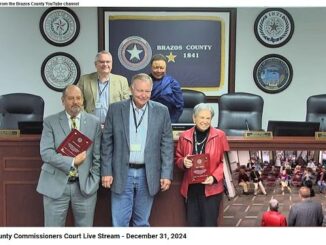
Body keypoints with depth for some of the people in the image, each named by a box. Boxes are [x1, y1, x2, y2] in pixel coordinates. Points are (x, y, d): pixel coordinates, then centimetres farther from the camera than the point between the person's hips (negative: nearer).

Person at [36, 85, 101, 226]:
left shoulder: (94, 122, 4)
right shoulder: (50, 122, 0)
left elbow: (97, 155, 4)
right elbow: (46, 153, -10)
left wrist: (93, 181, -3)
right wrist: (72, 162, -17)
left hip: (85, 185, 1)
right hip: (56, 185, -1)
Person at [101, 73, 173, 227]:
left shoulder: (161, 111, 0)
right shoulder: (115, 109, -1)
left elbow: (167, 145, 1)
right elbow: (107, 143, 2)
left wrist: (166, 174, -3)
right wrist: (106, 172, -2)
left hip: (148, 175, 1)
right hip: (122, 174, 0)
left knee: (142, 222, 13)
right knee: (119, 222, 3)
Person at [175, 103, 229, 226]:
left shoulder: (219, 135, -3)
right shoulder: (184, 136, 3)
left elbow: (225, 161, -2)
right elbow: (177, 159, 13)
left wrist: (214, 177, -16)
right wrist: (183, 162, -11)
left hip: (211, 189, -2)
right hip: (190, 189, 3)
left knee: (209, 224, 2)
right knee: (192, 224, 9)